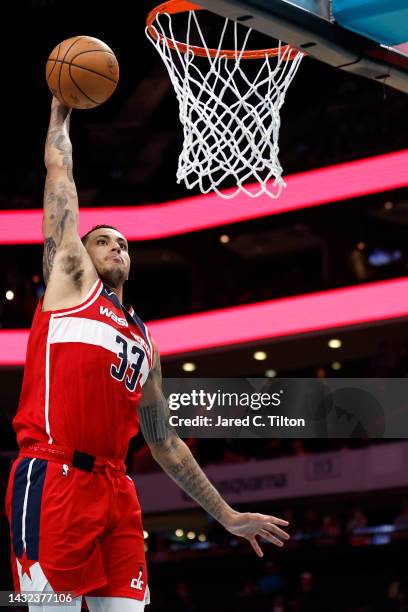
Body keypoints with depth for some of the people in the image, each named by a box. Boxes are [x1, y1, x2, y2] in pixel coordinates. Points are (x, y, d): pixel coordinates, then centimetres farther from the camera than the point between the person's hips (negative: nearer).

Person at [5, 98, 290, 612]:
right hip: (53, 478, -6)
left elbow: (165, 445, 28)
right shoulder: (70, 280, 14)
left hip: (115, 491, 6)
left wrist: (227, 515, 26)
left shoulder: (144, 343, 27)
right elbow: (60, 173, 13)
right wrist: (61, 113, 25)